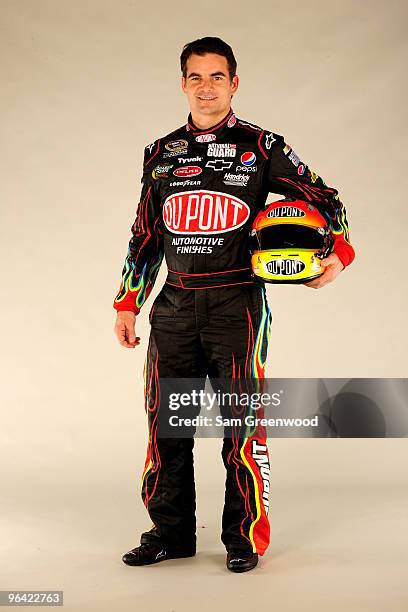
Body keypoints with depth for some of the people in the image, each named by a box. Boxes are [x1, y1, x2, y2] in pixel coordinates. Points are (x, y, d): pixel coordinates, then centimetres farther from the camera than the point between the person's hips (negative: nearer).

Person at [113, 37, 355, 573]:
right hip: (174, 307, 4)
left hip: (237, 303, -3)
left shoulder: (262, 147, 3)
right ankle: (171, 533, 20)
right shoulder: (161, 154, 14)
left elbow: (325, 199, 8)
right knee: (166, 424, 6)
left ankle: (244, 537, 13)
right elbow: (145, 236, 19)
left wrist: (338, 253, -9)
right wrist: (128, 303, 15)